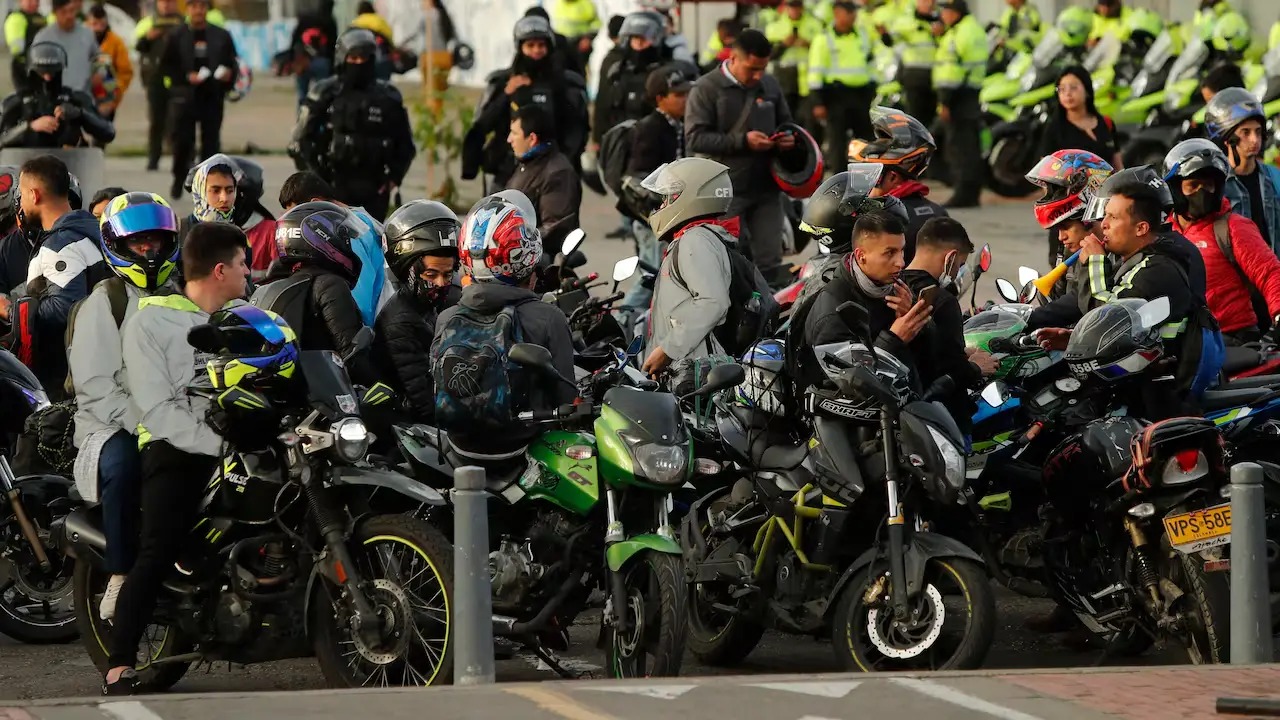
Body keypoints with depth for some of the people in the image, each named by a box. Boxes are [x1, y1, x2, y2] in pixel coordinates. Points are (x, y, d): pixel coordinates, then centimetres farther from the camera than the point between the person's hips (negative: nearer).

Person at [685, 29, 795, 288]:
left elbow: (785, 121, 26)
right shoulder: (707, 89, -6)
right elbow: (695, 138, -14)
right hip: (726, 190, -5)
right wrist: (742, 141, -21)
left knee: (770, 262, 4)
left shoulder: (769, 86, 11)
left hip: (766, 188, 5)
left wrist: (787, 138, 1)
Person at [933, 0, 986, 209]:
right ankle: (972, 193, 16)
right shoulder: (975, 29, 16)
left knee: (958, 146, -8)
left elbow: (952, 70, -20)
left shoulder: (958, 34, -16)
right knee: (971, 146, 12)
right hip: (975, 94, 10)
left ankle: (963, 193, -10)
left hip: (960, 97, -10)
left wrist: (945, 102, -19)